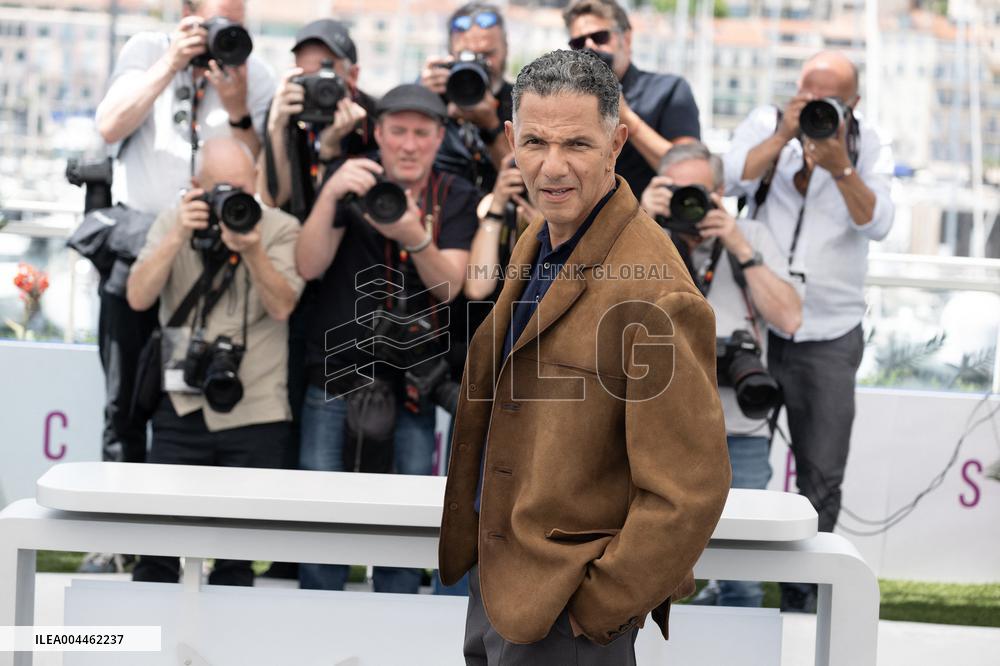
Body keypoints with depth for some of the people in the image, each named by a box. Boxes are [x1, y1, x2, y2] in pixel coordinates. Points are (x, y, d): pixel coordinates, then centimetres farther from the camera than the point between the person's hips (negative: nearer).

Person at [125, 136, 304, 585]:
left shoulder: (281, 229, 2)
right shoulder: (173, 222, 6)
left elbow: (282, 305, -11)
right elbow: (139, 297, -6)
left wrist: (251, 249, -24)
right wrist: (179, 236, -15)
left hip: (255, 413, -1)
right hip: (182, 408, 1)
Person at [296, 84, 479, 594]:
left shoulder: (456, 198, 5)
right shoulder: (352, 183, 2)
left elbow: (449, 286, -7)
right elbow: (309, 266, -9)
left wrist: (415, 238, -26)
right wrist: (329, 195, -25)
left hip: (413, 380, 1)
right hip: (337, 374, -1)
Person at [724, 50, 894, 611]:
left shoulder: (869, 147, 1)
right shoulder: (766, 123, 0)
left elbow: (877, 224, -13)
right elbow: (734, 179, -16)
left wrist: (840, 166, -26)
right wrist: (785, 134, -25)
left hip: (830, 335, 0)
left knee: (822, 477, 2)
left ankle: (801, 596, 14)